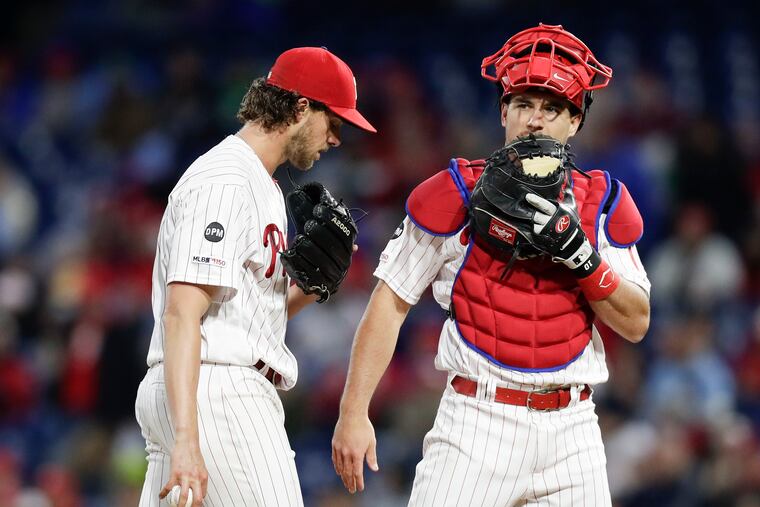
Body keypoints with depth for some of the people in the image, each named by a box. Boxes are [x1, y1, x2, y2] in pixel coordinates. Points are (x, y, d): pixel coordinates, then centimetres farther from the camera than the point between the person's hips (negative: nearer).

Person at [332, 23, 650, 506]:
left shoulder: (603, 204, 9)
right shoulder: (457, 195, 0)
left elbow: (636, 324, 5)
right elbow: (390, 303, 0)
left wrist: (579, 253, -11)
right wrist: (353, 413, -6)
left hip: (570, 429, 3)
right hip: (478, 421, -3)